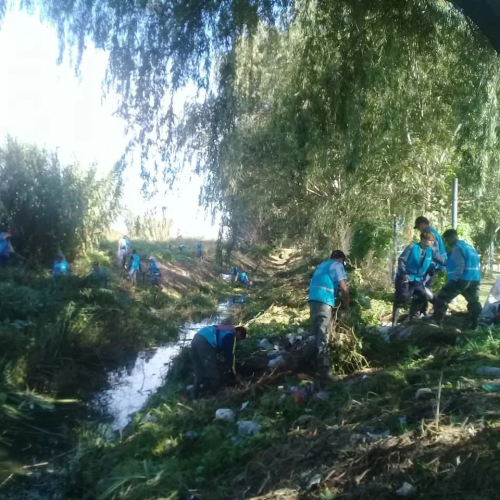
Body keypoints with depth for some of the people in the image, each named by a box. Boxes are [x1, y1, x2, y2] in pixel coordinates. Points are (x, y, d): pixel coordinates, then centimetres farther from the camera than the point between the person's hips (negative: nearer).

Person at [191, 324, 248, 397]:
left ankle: (196, 396, 23)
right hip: (205, 343, -10)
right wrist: (234, 375, 12)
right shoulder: (231, 335, 4)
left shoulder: (225, 330, 30)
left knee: (200, 373, 19)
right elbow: (230, 355, 3)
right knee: (214, 374, 1)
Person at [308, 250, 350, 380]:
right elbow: (343, 287, -6)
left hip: (313, 299, 8)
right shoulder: (337, 265, 4)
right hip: (324, 301, -7)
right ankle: (324, 369, -15)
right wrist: (347, 301, 12)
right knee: (323, 334, -11)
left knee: (317, 332, 17)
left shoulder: (321, 265, 27)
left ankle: (316, 364, 27)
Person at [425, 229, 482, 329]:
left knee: (443, 297, -4)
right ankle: (474, 324, 21)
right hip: (475, 279, 9)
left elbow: (460, 265, -19)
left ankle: (436, 319, -5)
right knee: (473, 301, 16)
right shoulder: (469, 247, 21)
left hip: (462, 279, -9)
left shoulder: (457, 248, -9)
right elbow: (477, 264, 26)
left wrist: (454, 279, -19)